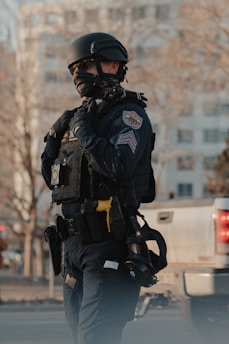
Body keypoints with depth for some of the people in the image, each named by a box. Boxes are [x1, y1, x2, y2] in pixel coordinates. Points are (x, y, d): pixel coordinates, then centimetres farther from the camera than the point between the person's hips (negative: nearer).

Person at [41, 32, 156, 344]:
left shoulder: (128, 114, -5)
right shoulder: (83, 116, 19)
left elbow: (118, 166, -24)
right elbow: (52, 178, 22)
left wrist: (83, 130, -13)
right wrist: (54, 138, 8)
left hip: (108, 246, -9)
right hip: (75, 244, 9)